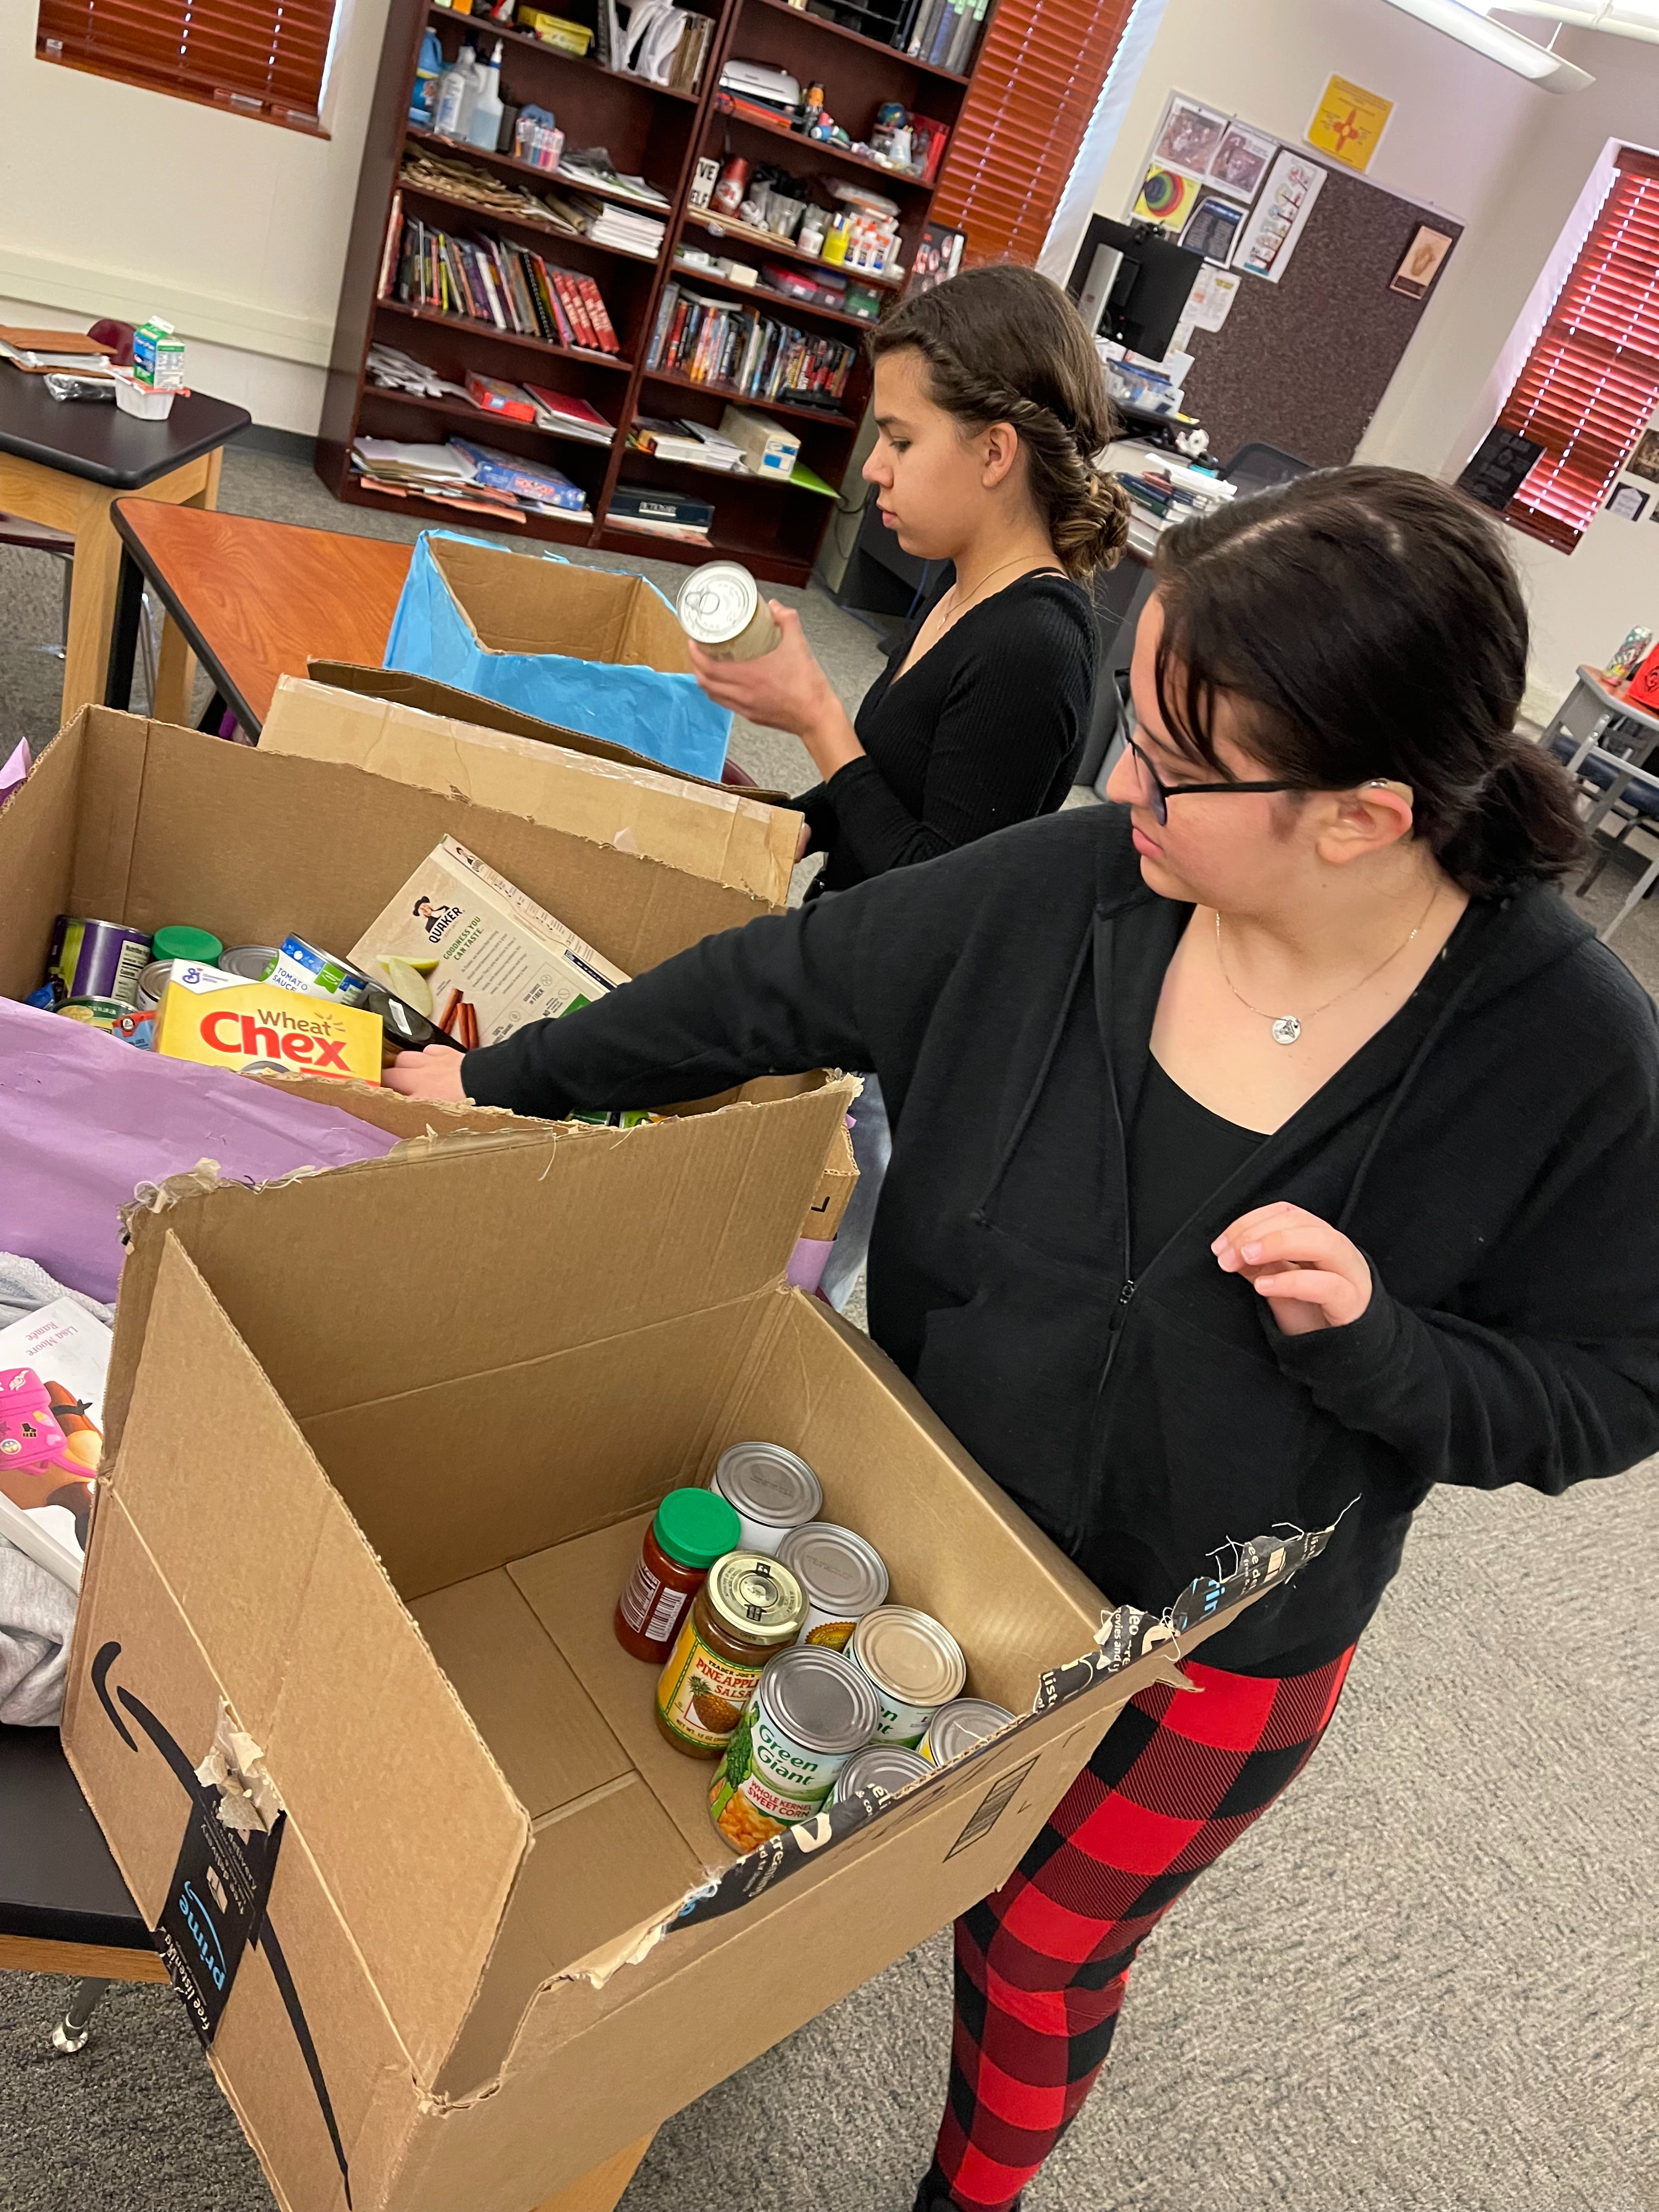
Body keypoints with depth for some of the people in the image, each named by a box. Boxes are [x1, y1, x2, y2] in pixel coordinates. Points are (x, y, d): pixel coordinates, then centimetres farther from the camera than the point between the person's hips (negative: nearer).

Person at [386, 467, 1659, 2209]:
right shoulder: (1067, 889, -20)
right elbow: (778, 986, -9)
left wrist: (1366, 1336, -33)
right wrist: (504, 1079, -1)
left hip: (1209, 1660, -1)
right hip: (916, 1540, 2)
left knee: (1039, 1954, 24)